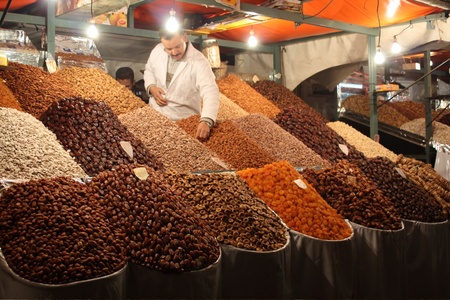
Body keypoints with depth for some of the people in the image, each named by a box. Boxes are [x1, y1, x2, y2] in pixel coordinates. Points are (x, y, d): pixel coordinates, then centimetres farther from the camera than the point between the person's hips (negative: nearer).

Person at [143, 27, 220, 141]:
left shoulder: (199, 62, -23)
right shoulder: (157, 50, -6)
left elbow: (211, 93, -34)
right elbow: (149, 70, 14)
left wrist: (206, 121, -51)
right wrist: (151, 87, -9)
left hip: (184, 121, -5)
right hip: (155, 113, 5)